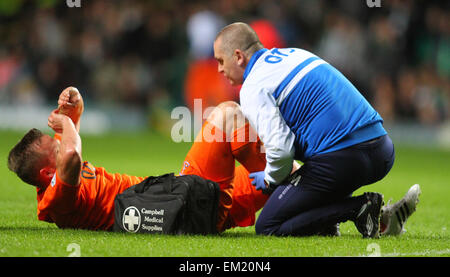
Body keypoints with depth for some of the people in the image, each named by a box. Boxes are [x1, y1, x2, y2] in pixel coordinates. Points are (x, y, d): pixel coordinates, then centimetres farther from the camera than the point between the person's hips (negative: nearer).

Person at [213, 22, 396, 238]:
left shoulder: (253, 88, -6)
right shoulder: (295, 54, 21)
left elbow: (280, 149, -17)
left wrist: (270, 179, 6)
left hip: (341, 160, -9)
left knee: (267, 227, 2)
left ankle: (359, 208, -10)